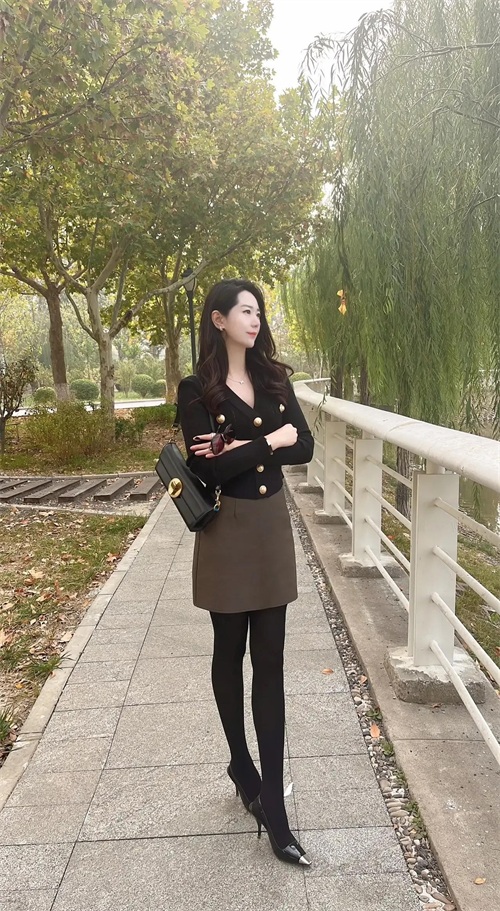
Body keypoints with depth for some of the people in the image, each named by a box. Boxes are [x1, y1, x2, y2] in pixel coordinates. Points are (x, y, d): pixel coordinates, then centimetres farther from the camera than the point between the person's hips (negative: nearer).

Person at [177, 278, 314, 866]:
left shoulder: (274, 379, 6)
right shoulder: (196, 390, -8)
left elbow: (304, 447, -4)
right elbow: (207, 470, -19)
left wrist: (241, 448, -16)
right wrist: (271, 440, -13)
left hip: (273, 528, 4)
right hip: (227, 534, -3)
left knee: (270, 663, 4)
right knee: (231, 653, 14)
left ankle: (272, 807, 12)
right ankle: (241, 763, 37)